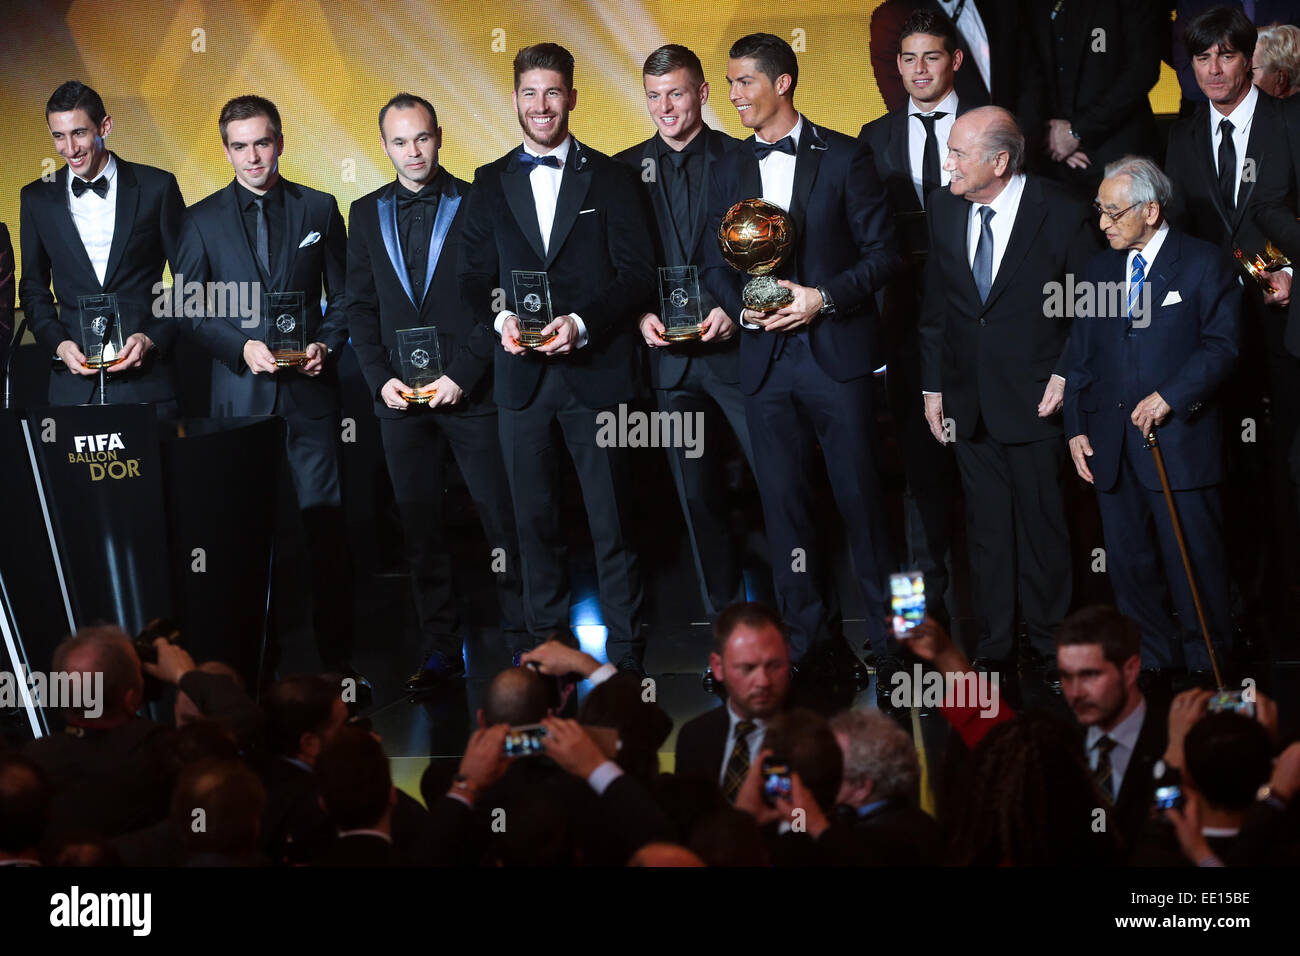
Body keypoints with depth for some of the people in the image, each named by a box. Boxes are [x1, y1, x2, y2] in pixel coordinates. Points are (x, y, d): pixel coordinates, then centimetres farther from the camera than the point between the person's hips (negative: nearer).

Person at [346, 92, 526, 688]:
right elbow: (360, 306, 12)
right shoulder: (366, 215, 11)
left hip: (471, 392, -3)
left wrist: (462, 375, -11)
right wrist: (381, 379, -1)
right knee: (419, 527, 5)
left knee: (502, 521, -2)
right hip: (400, 395, 3)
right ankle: (440, 650, 11)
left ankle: (525, 642, 6)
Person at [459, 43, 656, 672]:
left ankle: (625, 647, 4)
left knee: (610, 518, -2)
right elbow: (474, 276, 12)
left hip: (595, 367, -3)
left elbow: (637, 272, 0)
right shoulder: (491, 184, 13)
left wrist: (582, 324, -14)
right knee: (533, 516, 7)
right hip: (521, 373, 3)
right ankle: (547, 637, 16)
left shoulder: (609, 177, 6)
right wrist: (500, 319, -8)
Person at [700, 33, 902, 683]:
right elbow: (716, 264, 17)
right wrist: (744, 306, -3)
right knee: (784, 506, 4)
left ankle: (888, 637, 7)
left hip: (836, 354, -4)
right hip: (766, 360, 4)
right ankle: (813, 643, 10)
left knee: (859, 498, -2)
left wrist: (825, 298, -13)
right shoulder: (730, 171, 13)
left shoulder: (844, 158, 0)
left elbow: (883, 252, -1)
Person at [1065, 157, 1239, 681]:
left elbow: (1221, 344, -7)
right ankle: (1156, 660, 18)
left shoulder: (1203, 264, -1)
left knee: (1194, 562, -3)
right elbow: (1081, 358, 16)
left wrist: (1170, 396, -16)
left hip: (1179, 439, -5)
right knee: (1129, 564, 7)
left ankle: (1205, 665, 8)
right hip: (1112, 445, 5)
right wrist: (1076, 427, 8)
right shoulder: (1098, 271, 15)